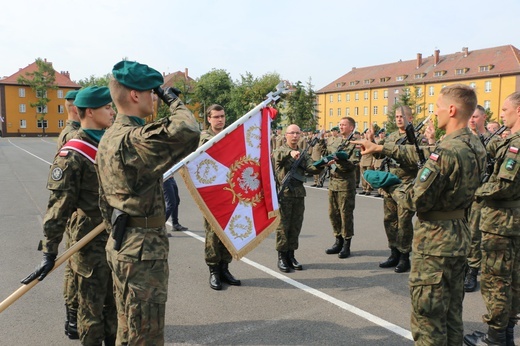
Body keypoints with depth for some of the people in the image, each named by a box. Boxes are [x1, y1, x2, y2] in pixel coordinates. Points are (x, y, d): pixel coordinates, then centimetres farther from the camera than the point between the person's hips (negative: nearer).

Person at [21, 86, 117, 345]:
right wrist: (49, 252, -20)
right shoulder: (72, 155, -16)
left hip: (117, 237, 7)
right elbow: (59, 207, -19)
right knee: (92, 306, 8)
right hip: (90, 243, -7)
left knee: (114, 303, 20)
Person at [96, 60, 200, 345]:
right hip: (143, 250, -10)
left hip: (121, 246, 10)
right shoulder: (134, 139, -21)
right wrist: (173, 100, -17)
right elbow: (188, 133, -37)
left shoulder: (109, 138, 11)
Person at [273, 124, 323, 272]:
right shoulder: (280, 151, 0)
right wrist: (290, 153, -44)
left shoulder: (303, 153, 13)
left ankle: (291, 255, 20)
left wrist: (320, 166, -23)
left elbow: (311, 168, -2)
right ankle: (282, 257, 10)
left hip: (299, 194, 4)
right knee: (283, 226, 0)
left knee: (296, 226, 9)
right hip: (284, 193, -4)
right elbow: (278, 156, -25)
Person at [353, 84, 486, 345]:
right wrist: (382, 148, 15)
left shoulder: (447, 151, -24)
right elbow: (423, 155, 13)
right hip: (459, 237, 9)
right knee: (452, 313, 21)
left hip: (434, 241, -9)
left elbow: (418, 200, -22)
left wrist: (396, 190, -2)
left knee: (427, 316, 4)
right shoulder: (475, 147, 5)